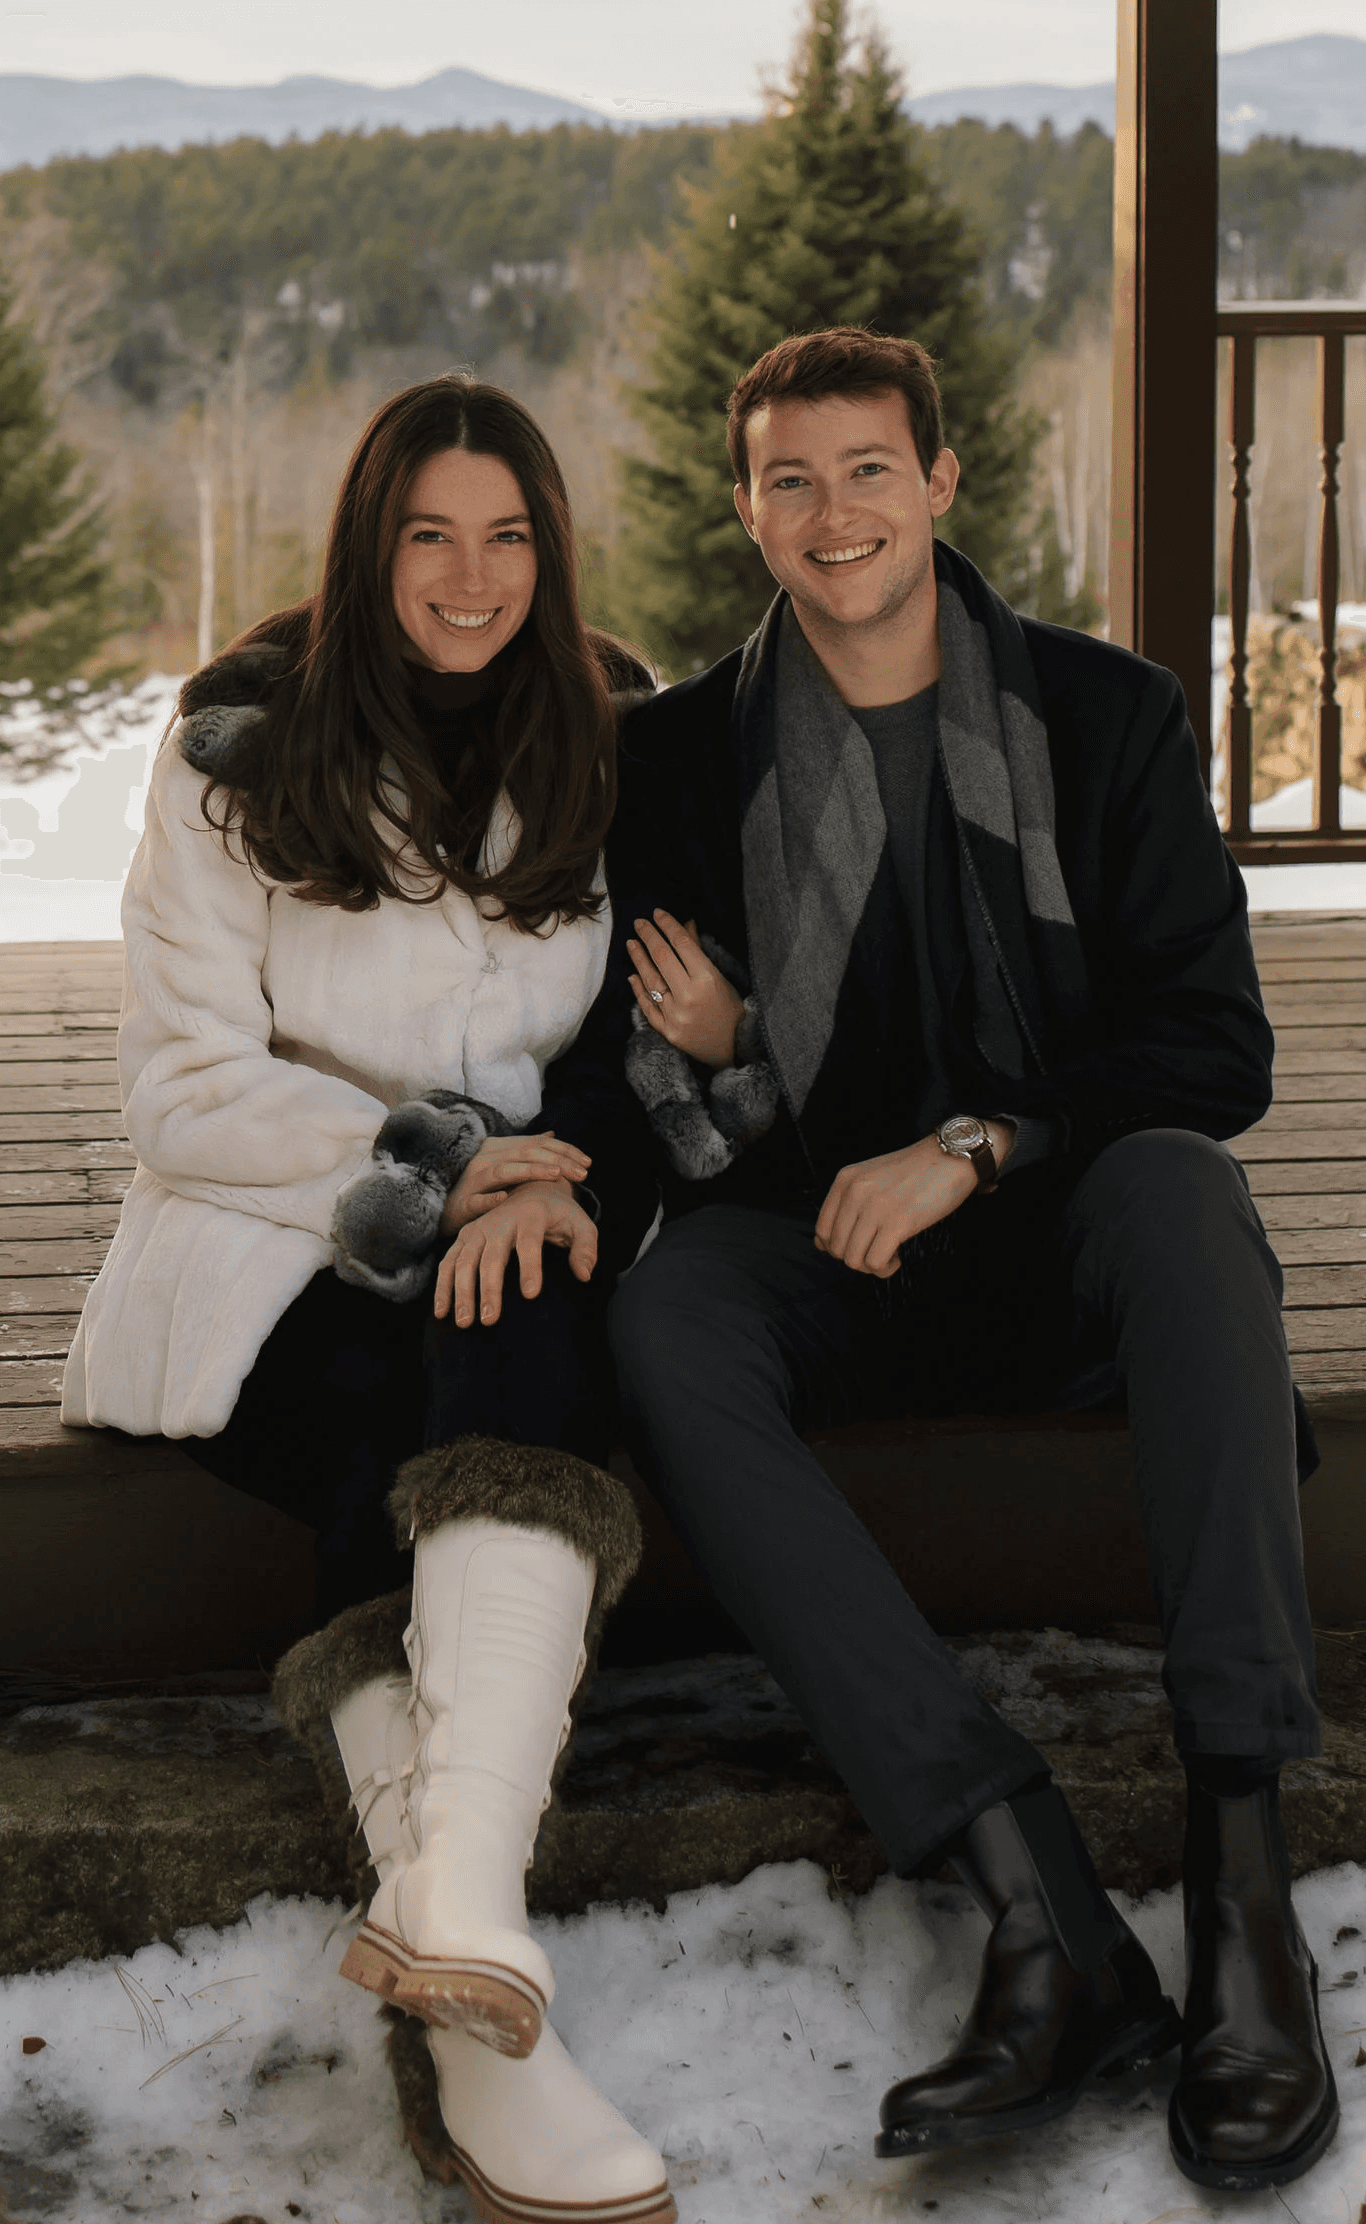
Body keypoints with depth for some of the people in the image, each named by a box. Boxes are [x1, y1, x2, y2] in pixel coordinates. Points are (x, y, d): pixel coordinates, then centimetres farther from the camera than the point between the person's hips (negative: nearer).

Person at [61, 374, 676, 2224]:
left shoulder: (614, 748, 9)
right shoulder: (239, 758, 0)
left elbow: (643, 1051, 10)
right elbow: (187, 1092, -3)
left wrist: (550, 1192, -12)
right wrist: (432, 1170, -14)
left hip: (517, 1243, 2)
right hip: (277, 1265, -2)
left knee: (523, 1359, -33)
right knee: (400, 1478, -31)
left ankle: (457, 1889, -50)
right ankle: (474, 2022, -41)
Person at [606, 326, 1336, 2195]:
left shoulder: (1104, 714, 4)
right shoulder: (681, 757, 6)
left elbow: (1213, 1045, -3)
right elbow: (629, 1064, 9)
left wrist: (971, 1147, -17)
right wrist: (690, 1061, -15)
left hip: (1057, 1244, -1)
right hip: (819, 1254, 1)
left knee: (1178, 1191, -35)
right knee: (664, 1321, -33)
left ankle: (1244, 1878, -43)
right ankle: (1040, 1903, -44)